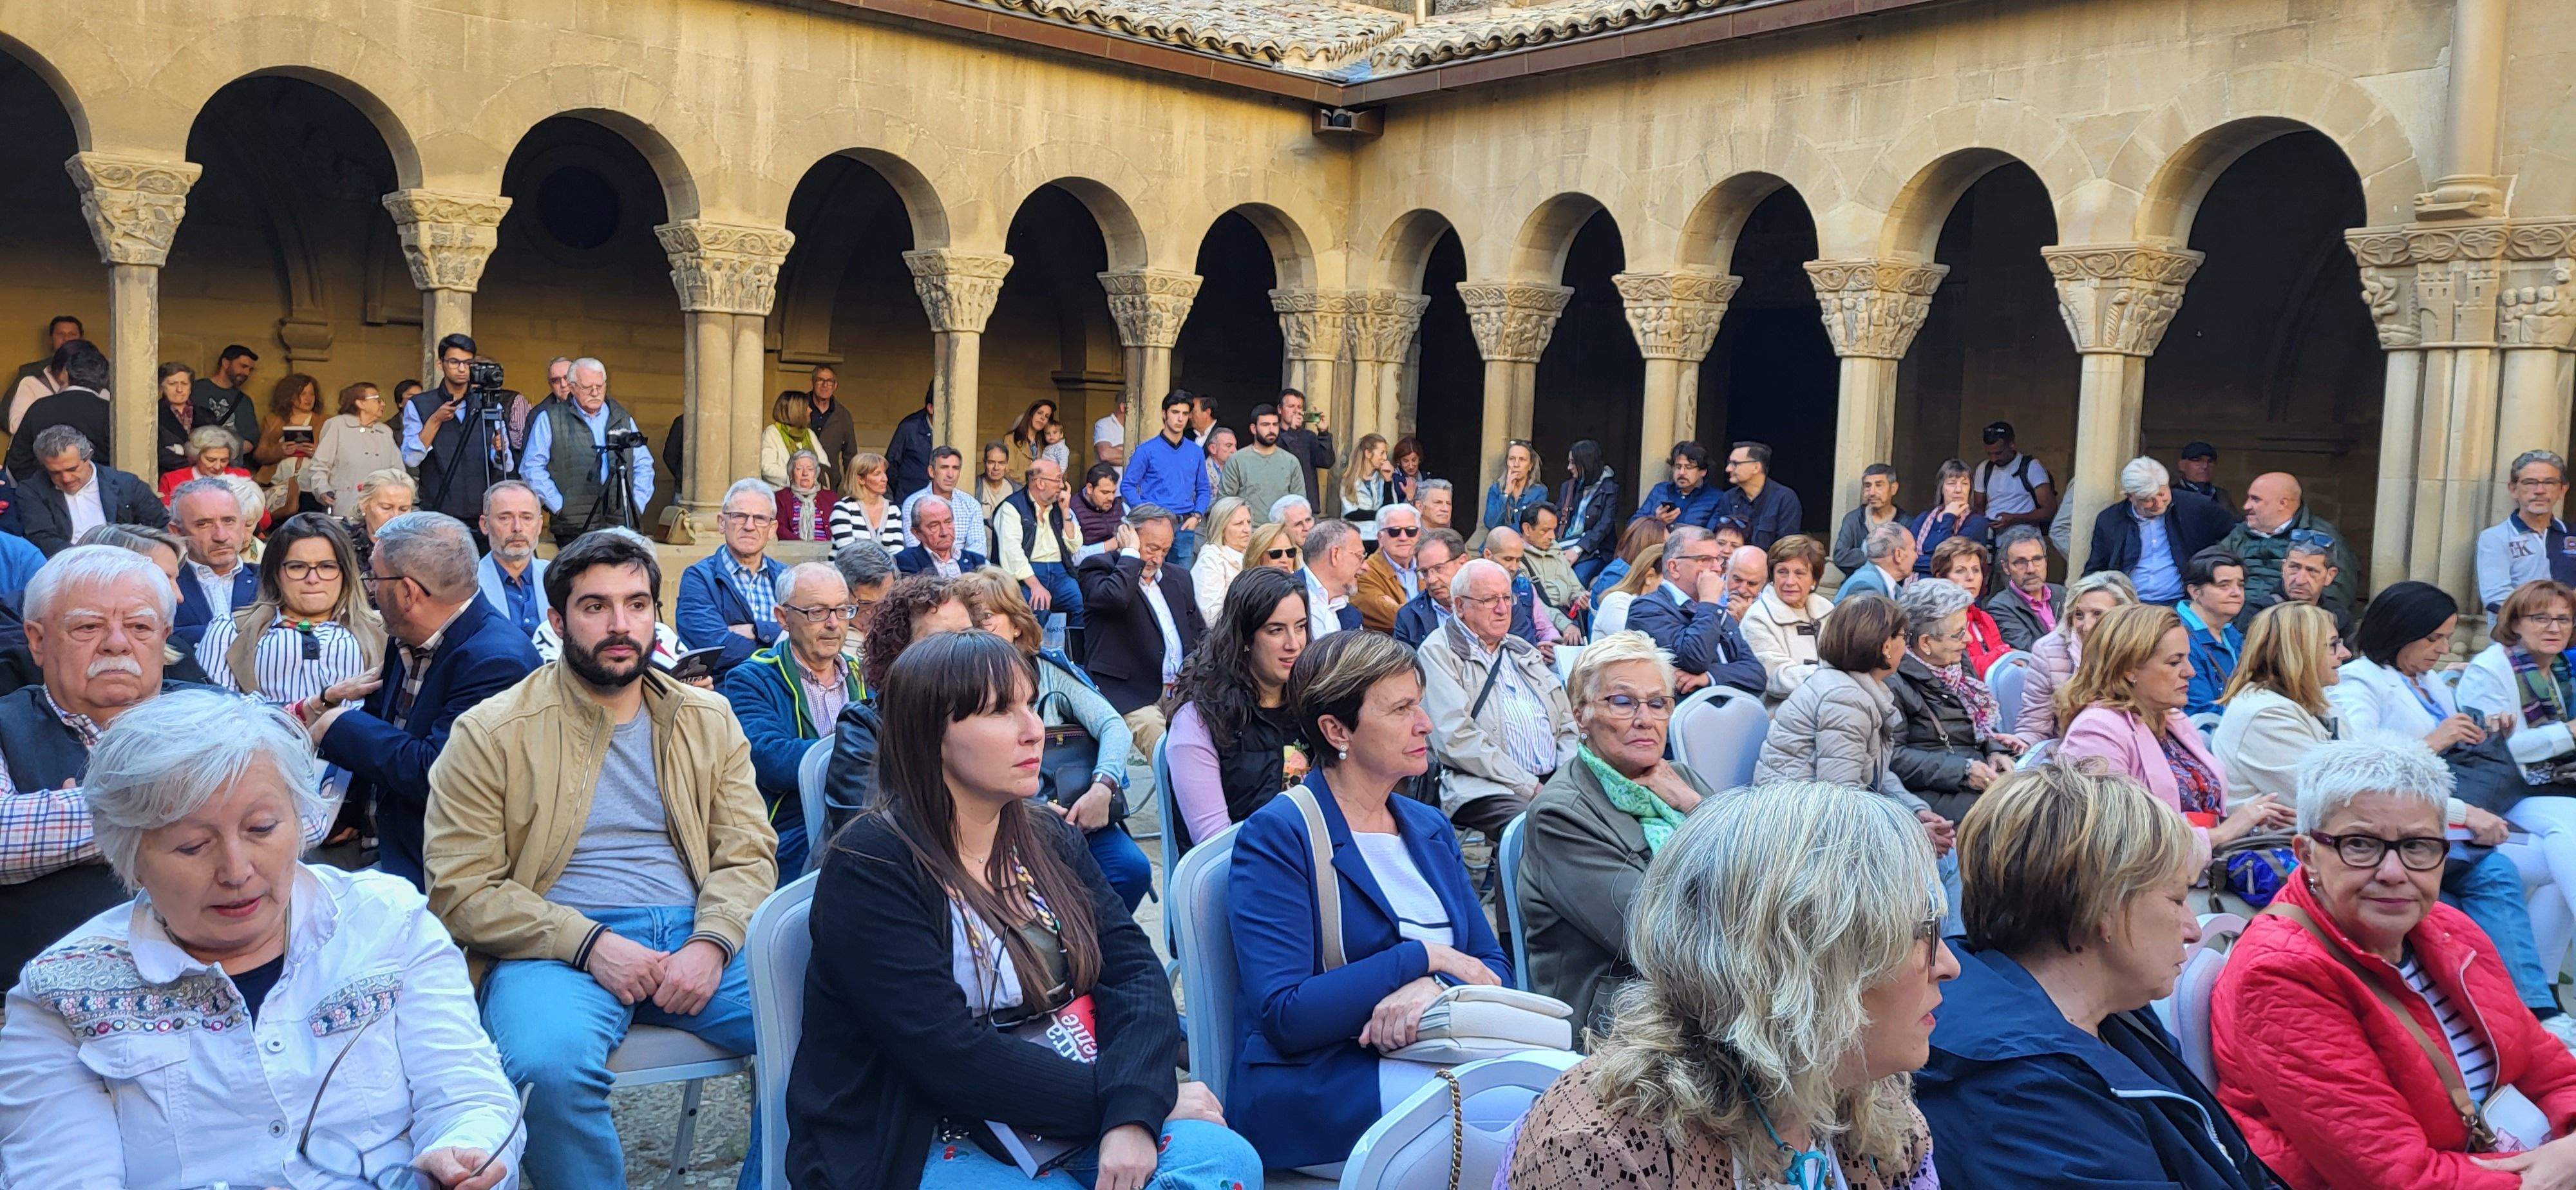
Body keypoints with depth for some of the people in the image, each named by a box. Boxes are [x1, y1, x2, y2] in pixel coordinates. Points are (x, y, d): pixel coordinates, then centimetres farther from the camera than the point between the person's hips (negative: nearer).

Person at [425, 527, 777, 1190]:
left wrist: (711, 943, -12)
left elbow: (748, 854, 9)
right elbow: (460, 888, -3)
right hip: (558, 948, -3)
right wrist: (590, 944, -14)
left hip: (694, 940, 3)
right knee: (551, 1066, -37)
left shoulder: (709, 720, 15)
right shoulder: (492, 733, 4)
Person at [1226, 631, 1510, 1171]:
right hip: (1313, 1086, -6)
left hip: (1429, 1055, 7)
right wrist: (1422, 957, -13)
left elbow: (1492, 968, 10)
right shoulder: (1275, 836, -6)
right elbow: (1284, 1016, -14)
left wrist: (1433, 990, -14)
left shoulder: (1431, 829, 17)